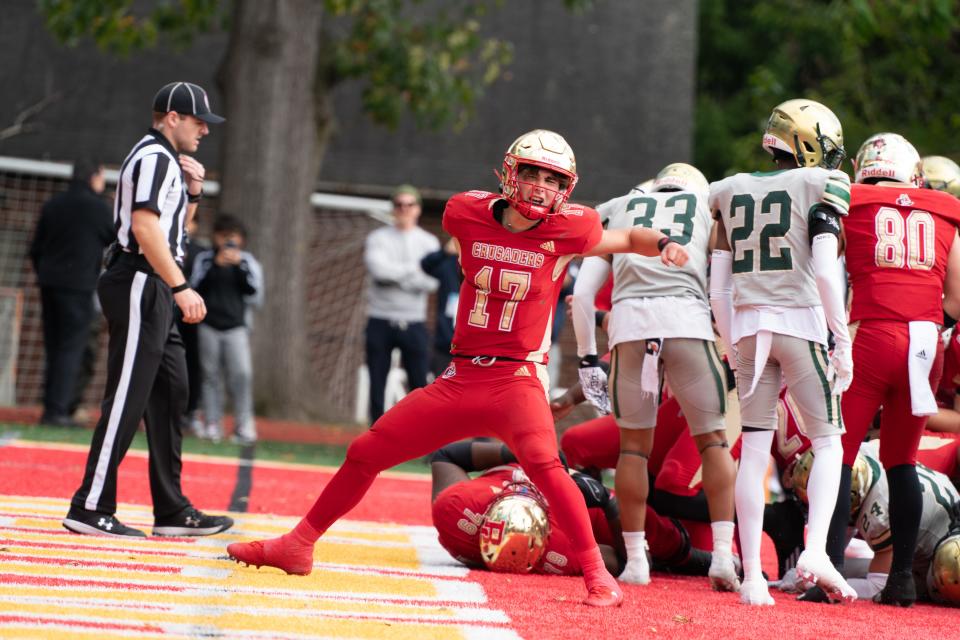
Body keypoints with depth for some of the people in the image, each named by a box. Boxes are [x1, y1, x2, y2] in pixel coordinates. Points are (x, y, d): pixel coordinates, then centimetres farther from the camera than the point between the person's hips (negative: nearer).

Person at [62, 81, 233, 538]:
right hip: (138, 284, -11)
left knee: (171, 394, 10)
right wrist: (180, 287, -28)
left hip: (154, 293, 11)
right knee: (128, 398, -11)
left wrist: (192, 192, 12)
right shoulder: (155, 157, -11)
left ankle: (172, 511, 13)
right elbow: (144, 226, -24)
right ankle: (91, 508, -10)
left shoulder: (166, 160, 21)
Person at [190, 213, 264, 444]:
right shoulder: (205, 259, 7)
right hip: (209, 325, 1)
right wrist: (216, 265, -11)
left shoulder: (247, 261, 6)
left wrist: (240, 265, -11)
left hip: (236, 326, -1)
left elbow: (255, 295, -3)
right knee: (211, 375, 1)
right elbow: (195, 288, -3)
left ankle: (244, 425, -11)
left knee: (241, 373, -13)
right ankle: (212, 424, 6)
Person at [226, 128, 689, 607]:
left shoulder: (567, 230, -7)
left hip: (518, 379, -4)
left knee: (543, 464, -32)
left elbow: (627, 238, 5)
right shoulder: (470, 215, 0)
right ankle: (298, 546, 24)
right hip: (460, 380, 4)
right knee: (366, 453, 8)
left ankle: (597, 575, -22)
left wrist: (663, 244, -13)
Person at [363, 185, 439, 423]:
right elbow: (378, 269, -15)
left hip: (413, 323, 0)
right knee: (377, 384, 2)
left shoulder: (429, 242, 8)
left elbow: (431, 281, -7)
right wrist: (414, 269, -7)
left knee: (419, 384, -3)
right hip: (380, 321, 0)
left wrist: (394, 275, -9)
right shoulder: (378, 238, 6)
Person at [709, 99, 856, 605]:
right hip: (800, 320, -4)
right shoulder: (821, 187, 0)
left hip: (748, 324, 4)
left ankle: (752, 575, 3)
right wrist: (843, 341, -8)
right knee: (828, 444, 7)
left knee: (754, 450, 5)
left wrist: (734, 347, 19)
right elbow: (825, 270, -11)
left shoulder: (731, 193, 14)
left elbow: (717, 290, 11)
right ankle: (815, 552, -12)